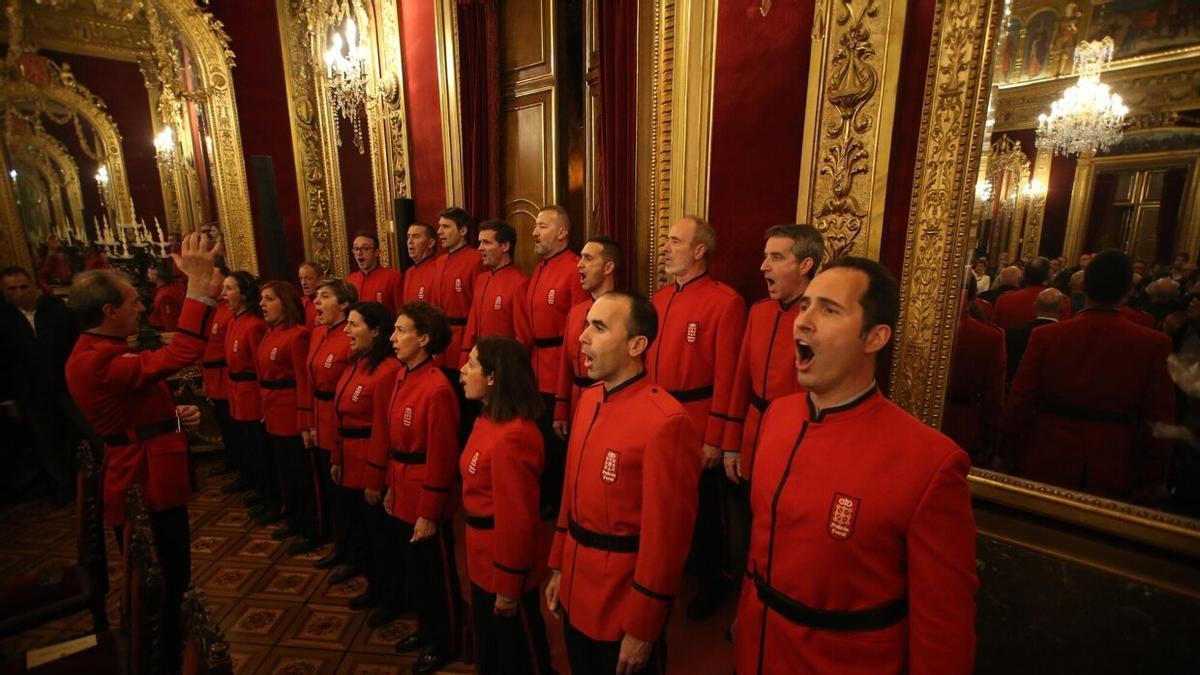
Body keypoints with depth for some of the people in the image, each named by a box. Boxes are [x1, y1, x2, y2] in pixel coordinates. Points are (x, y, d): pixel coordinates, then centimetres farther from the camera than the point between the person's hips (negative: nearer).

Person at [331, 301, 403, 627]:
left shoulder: (388, 370, -22)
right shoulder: (355, 364, 8)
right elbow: (343, 418, 12)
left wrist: (376, 479, -18)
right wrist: (337, 459, 14)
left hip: (372, 469, -9)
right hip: (350, 465, 9)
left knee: (379, 534, 8)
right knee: (353, 532, 21)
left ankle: (393, 597, 29)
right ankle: (376, 587, 42)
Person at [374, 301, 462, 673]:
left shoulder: (437, 388, -25)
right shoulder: (403, 378, 3)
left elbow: (441, 458, -22)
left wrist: (429, 514, -16)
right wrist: (391, 488, 15)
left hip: (426, 502, -8)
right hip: (403, 495, 9)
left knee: (436, 574, 12)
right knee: (412, 569, 25)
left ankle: (446, 642, 35)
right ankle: (426, 628, 47)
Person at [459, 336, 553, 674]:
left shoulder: (511, 438, -30)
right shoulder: (488, 420, 1)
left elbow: (517, 519, -25)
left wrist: (508, 588, -16)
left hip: (506, 565, -9)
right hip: (483, 558, 9)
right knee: (488, 646, 28)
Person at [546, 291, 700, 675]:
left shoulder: (666, 422, -26)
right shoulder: (589, 399, 0)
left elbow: (667, 538, -20)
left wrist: (642, 629, -12)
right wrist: (559, 567, 14)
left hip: (625, 606, -7)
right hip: (578, 590, 7)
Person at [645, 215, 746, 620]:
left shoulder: (725, 301, -15)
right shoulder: (661, 298, 8)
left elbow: (727, 377, -17)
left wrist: (715, 438, -16)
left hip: (697, 428, -6)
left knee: (701, 506, 12)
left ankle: (712, 582, 36)